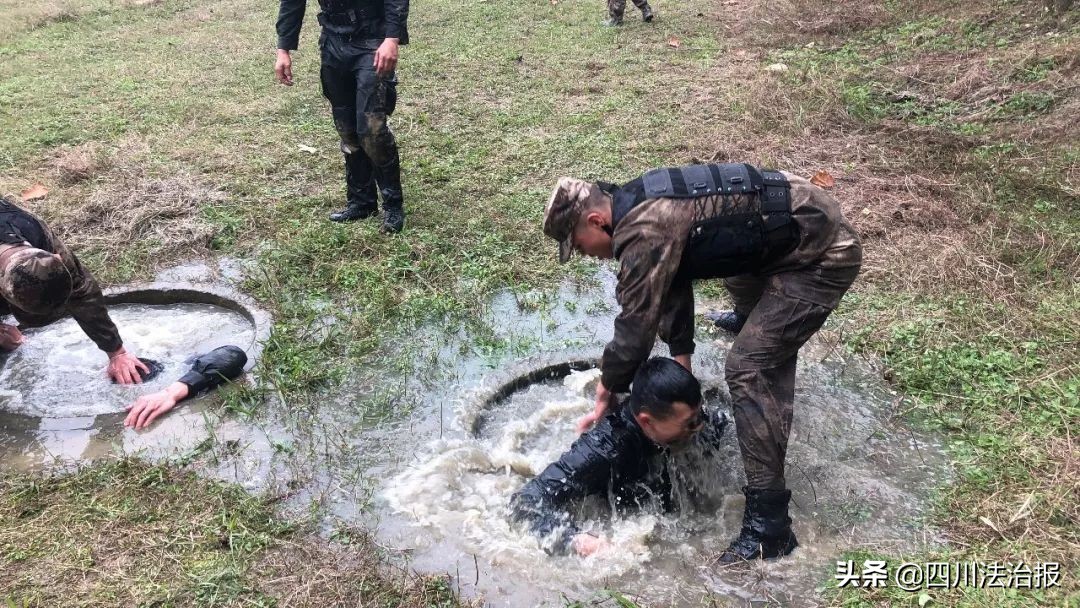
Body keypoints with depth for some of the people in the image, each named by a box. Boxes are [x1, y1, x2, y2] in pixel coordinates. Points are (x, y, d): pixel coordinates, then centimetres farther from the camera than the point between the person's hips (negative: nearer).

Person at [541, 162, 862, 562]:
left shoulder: (645, 231, -26)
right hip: (811, 219, 10)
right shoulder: (641, 206, 4)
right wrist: (682, 366, 9)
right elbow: (672, 289, 11)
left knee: (748, 367, -16)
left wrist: (605, 398, -7)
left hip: (821, 253, -10)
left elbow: (636, 326, -21)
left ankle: (769, 524, -12)